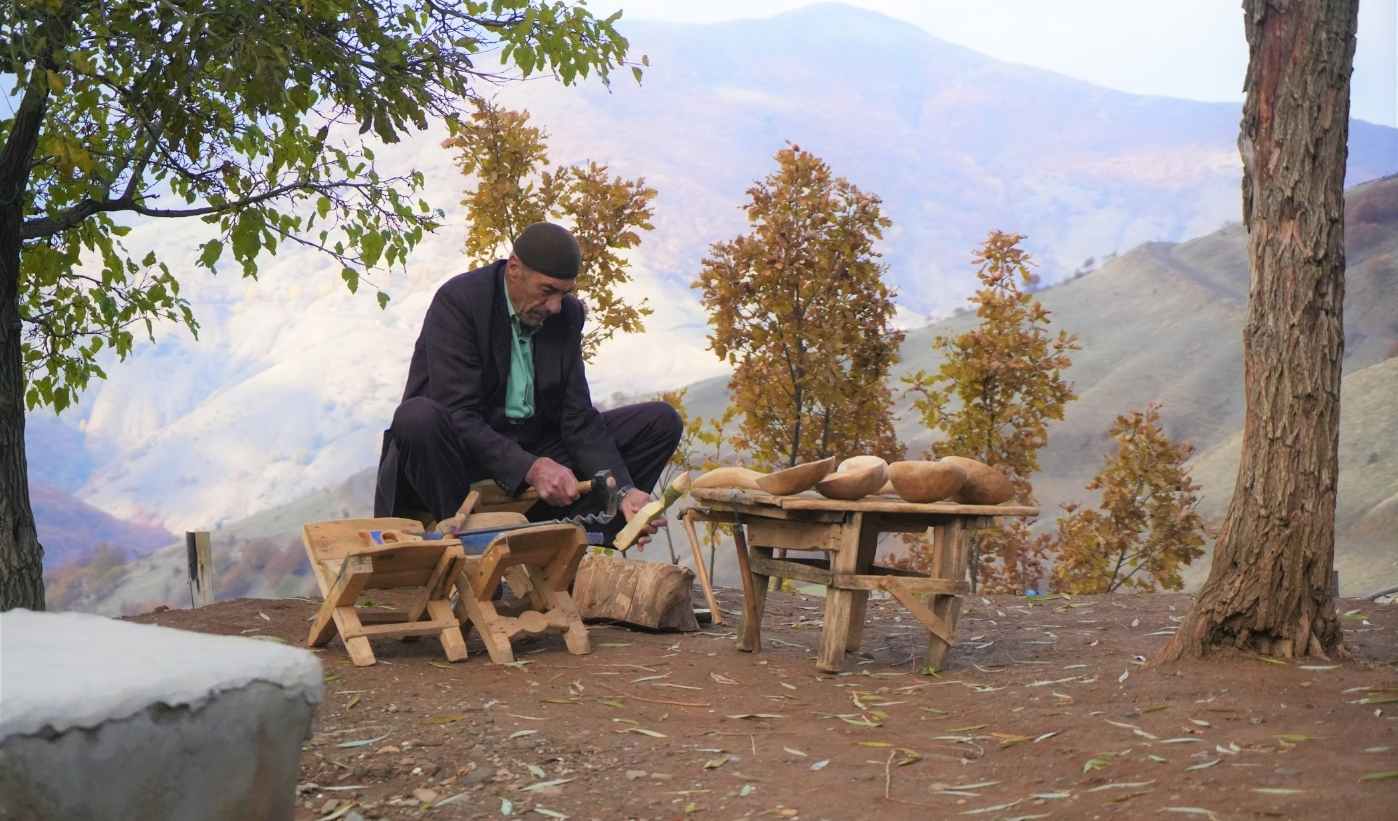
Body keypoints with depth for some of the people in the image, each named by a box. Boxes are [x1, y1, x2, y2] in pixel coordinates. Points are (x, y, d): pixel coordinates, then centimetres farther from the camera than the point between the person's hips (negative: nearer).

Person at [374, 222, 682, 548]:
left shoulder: (567, 313, 2)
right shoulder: (457, 300, -15)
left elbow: (579, 419, -1)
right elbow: (457, 415, -23)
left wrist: (624, 490, -17)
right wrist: (530, 468, -35)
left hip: (536, 448, 6)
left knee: (661, 421, -5)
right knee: (418, 417, -39)